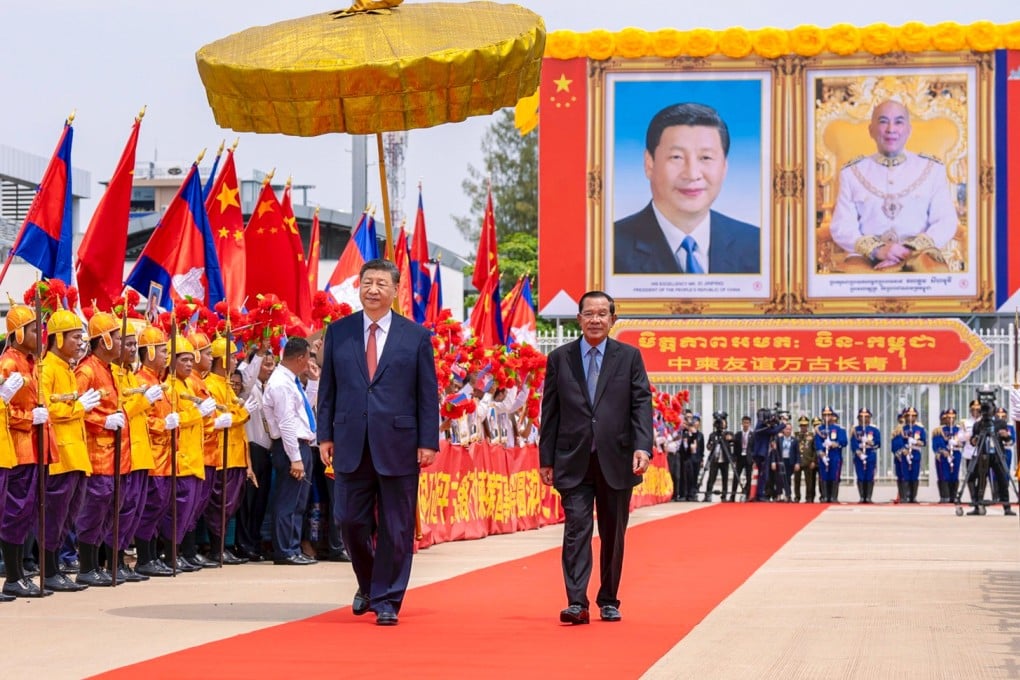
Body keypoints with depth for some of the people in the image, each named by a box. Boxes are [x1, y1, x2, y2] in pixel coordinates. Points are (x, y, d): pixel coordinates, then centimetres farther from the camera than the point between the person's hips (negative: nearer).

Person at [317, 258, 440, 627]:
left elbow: (428, 394, 2)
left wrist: (428, 442, -5)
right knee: (350, 520, 3)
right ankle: (367, 584, 28)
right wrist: (325, 435, 3)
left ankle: (386, 599, 12)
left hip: (398, 444, -2)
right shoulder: (338, 332, 7)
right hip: (351, 444, 2)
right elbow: (327, 387, 9)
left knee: (395, 528, 2)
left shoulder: (416, 336, 2)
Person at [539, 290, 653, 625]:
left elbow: (641, 404, 0)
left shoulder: (629, 357, 6)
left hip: (616, 460, 1)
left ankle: (609, 601, 19)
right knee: (577, 529, -9)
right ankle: (576, 603, -13)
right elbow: (550, 411, 7)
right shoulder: (559, 358, 7)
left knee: (613, 534, 8)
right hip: (573, 461, -1)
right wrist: (546, 459, 4)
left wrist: (643, 446, -14)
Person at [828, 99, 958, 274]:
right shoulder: (851, 172, 14)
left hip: (918, 255, 0)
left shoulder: (933, 169, 14)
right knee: (852, 271, -36)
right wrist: (877, 250, -13)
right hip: (867, 259, 0)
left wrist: (911, 250, -13)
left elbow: (946, 222, 5)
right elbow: (841, 227, 6)